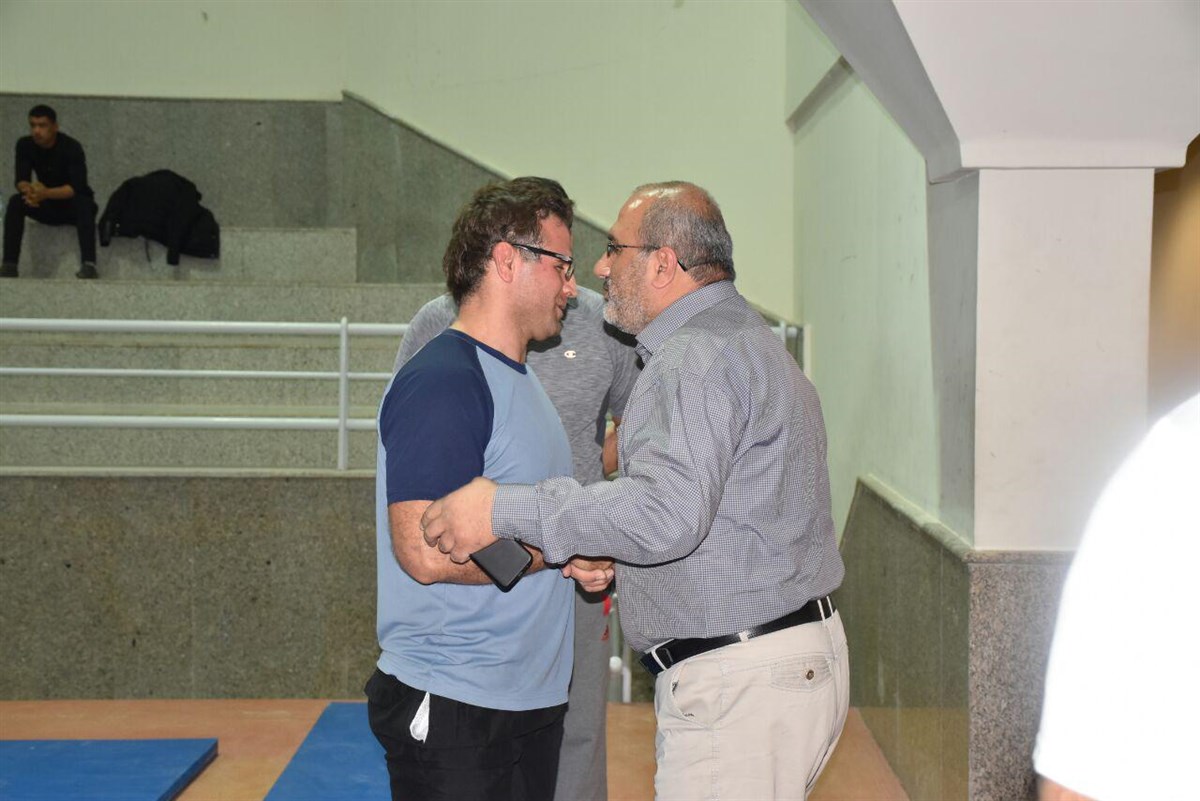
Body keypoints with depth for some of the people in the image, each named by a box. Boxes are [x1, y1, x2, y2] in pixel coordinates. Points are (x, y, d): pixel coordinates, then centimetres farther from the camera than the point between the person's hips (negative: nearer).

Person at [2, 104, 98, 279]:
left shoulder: (71, 148, -22)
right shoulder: (25, 145, -8)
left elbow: (77, 187, -31)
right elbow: (21, 180, -15)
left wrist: (46, 193, -47)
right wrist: (29, 191, -41)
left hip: (72, 205, -4)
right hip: (47, 207, 4)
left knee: (84, 203, -37)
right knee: (15, 202, -23)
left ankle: (88, 265, -51)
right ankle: (9, 265, -31)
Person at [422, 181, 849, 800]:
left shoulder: (699, 358, -17)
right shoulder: (741, 340, 19)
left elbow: (667, 513, -30)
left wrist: (504, 510, -25)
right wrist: (607, 552, 16)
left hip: (740, 684, -11)